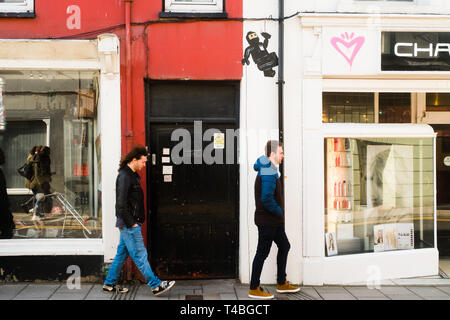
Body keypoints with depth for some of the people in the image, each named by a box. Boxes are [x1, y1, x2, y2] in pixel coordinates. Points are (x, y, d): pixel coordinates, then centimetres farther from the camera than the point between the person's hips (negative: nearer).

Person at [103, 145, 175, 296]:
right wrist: (131, 223, -18)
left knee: (122, 253, 15)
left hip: (130, 223, 10)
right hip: (128, 224, -10)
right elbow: (121, 203, -22)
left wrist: (138, 220, 15)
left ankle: (109, 284, 25)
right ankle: (156, 285, 3)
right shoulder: (124, 176, -17)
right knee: (140, 255, -2)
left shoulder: (133, 175, 15)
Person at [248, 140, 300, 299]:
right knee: (262, 253, -1)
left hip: (274, 221, 11)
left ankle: (281, 283, 28)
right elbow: (266, 199, -29)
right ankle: (254, 289, 11)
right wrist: (279, 212, -15)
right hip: (267, 220, -11)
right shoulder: (269, 173, -20)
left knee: (284, 246, 18)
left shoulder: (266, 170, 13)